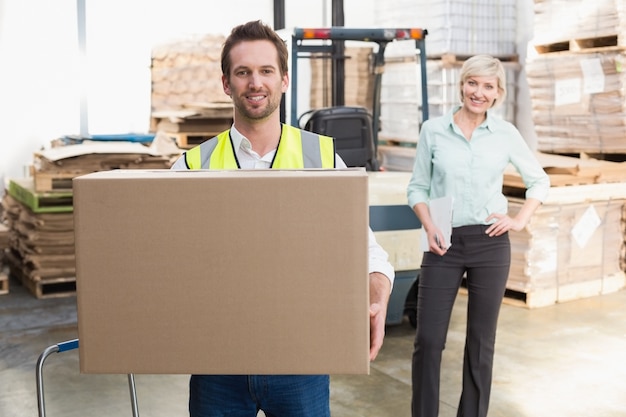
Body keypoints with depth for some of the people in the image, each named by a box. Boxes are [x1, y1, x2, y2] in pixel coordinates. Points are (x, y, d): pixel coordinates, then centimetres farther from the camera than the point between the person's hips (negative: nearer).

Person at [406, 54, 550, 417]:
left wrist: (521, 221, 2)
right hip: (444, 243, -1)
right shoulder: (433, 130, 1)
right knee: (429, 340, -3)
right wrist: (429, 226, -9)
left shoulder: (506, 133, 2)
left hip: (490, 242, 1)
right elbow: (417, 187, 6)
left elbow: (540, 181, 13)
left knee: (481, 341, 9)